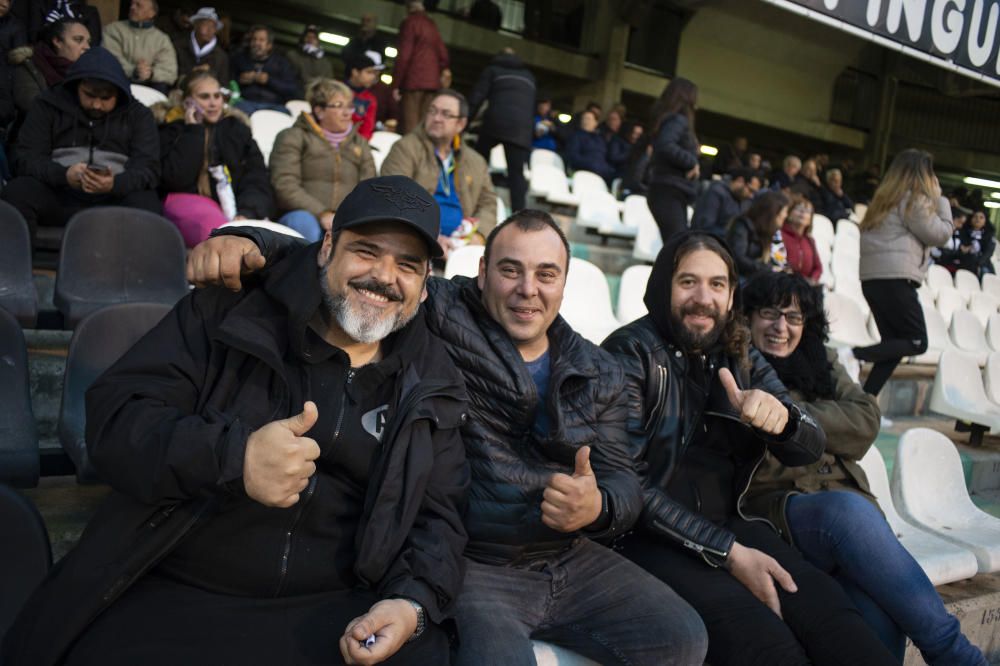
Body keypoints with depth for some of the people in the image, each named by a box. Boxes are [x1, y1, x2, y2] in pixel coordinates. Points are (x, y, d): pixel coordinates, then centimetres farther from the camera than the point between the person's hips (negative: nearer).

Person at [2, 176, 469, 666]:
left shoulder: (431, 386, 7)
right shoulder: (227, 312, 0)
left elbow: (439, 514, 8)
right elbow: (112, 416, -6)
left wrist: (413, 603, -12)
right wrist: (233, 458, -24)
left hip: (337, 608, 1)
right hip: (173, 596, 0)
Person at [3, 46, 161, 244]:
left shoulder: (138, 114, 8)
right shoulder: (49, 105, 9)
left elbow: (148, 168, -4)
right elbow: (27, 158, 3)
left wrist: (115, 184, -27)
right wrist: (63, 175, -20)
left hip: (116, 197, -1)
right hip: (58, 194, 2)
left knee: (145, 202, -34)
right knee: (17, 191, -28)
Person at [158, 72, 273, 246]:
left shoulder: (237, 129, 21)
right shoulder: (173, 130, 15)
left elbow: (258, 180, 8)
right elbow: (174, 178, -5)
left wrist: (247, 213, -13)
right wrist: (194, 131, 1)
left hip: (232, 205, 3)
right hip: (186, 202, -3)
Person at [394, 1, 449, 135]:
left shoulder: (409, 22, 0)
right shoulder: (432, 25, 19)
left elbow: (404, 55, -7)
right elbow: (443, 53, 20)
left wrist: (396, 84, -7)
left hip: (413, 80, -6)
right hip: (433, 80, 6)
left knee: (410, 125, -9)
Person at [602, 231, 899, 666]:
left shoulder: (741, 357, 11)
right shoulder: (631, 353, -8)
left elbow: (809, 448, 4)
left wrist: (781, 417, -21)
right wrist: (727, 552, -17)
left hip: (730, 526, 5)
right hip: (650, 536, -5)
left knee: (831, 616, -21)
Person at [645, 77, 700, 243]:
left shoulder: (674, 119, 20)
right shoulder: (677, 120, -9)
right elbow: (665, 145, -26)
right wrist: (692, 162, -16)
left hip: (672, 193, 10)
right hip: (669, 192, -10)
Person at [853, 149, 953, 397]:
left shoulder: (884, 199, 19)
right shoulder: (915, 199, -5)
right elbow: (940, 235, -1)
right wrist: (941, 201, 11)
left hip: (872, 278, 8)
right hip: (896, 279, -8)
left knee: (894, 344, 10)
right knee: (917, 343, 0)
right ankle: (853, 355, -18)